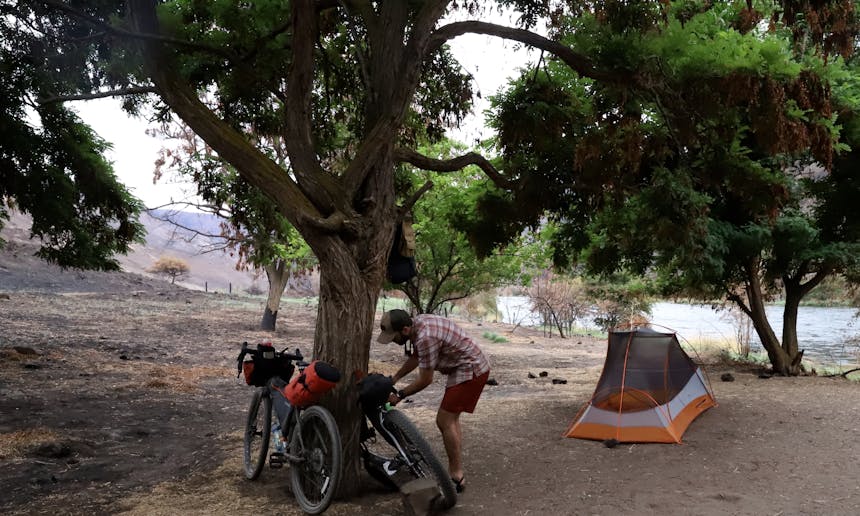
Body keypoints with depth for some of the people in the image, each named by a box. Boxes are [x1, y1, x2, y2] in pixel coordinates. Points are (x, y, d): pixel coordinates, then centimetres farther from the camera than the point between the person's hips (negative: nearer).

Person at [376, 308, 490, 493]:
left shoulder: (426, 337, -28)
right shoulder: (417, 322, 2)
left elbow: (425, 380, -19)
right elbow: (415, 357, 18)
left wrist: (400, 395, -7)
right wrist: (394, 379, 16)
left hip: (470, 371, -10)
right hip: (474, 367, 10)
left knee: (445, 421, -8)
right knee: (451, 419, 16)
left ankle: (456, 477, -1)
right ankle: (456, 471, 24)